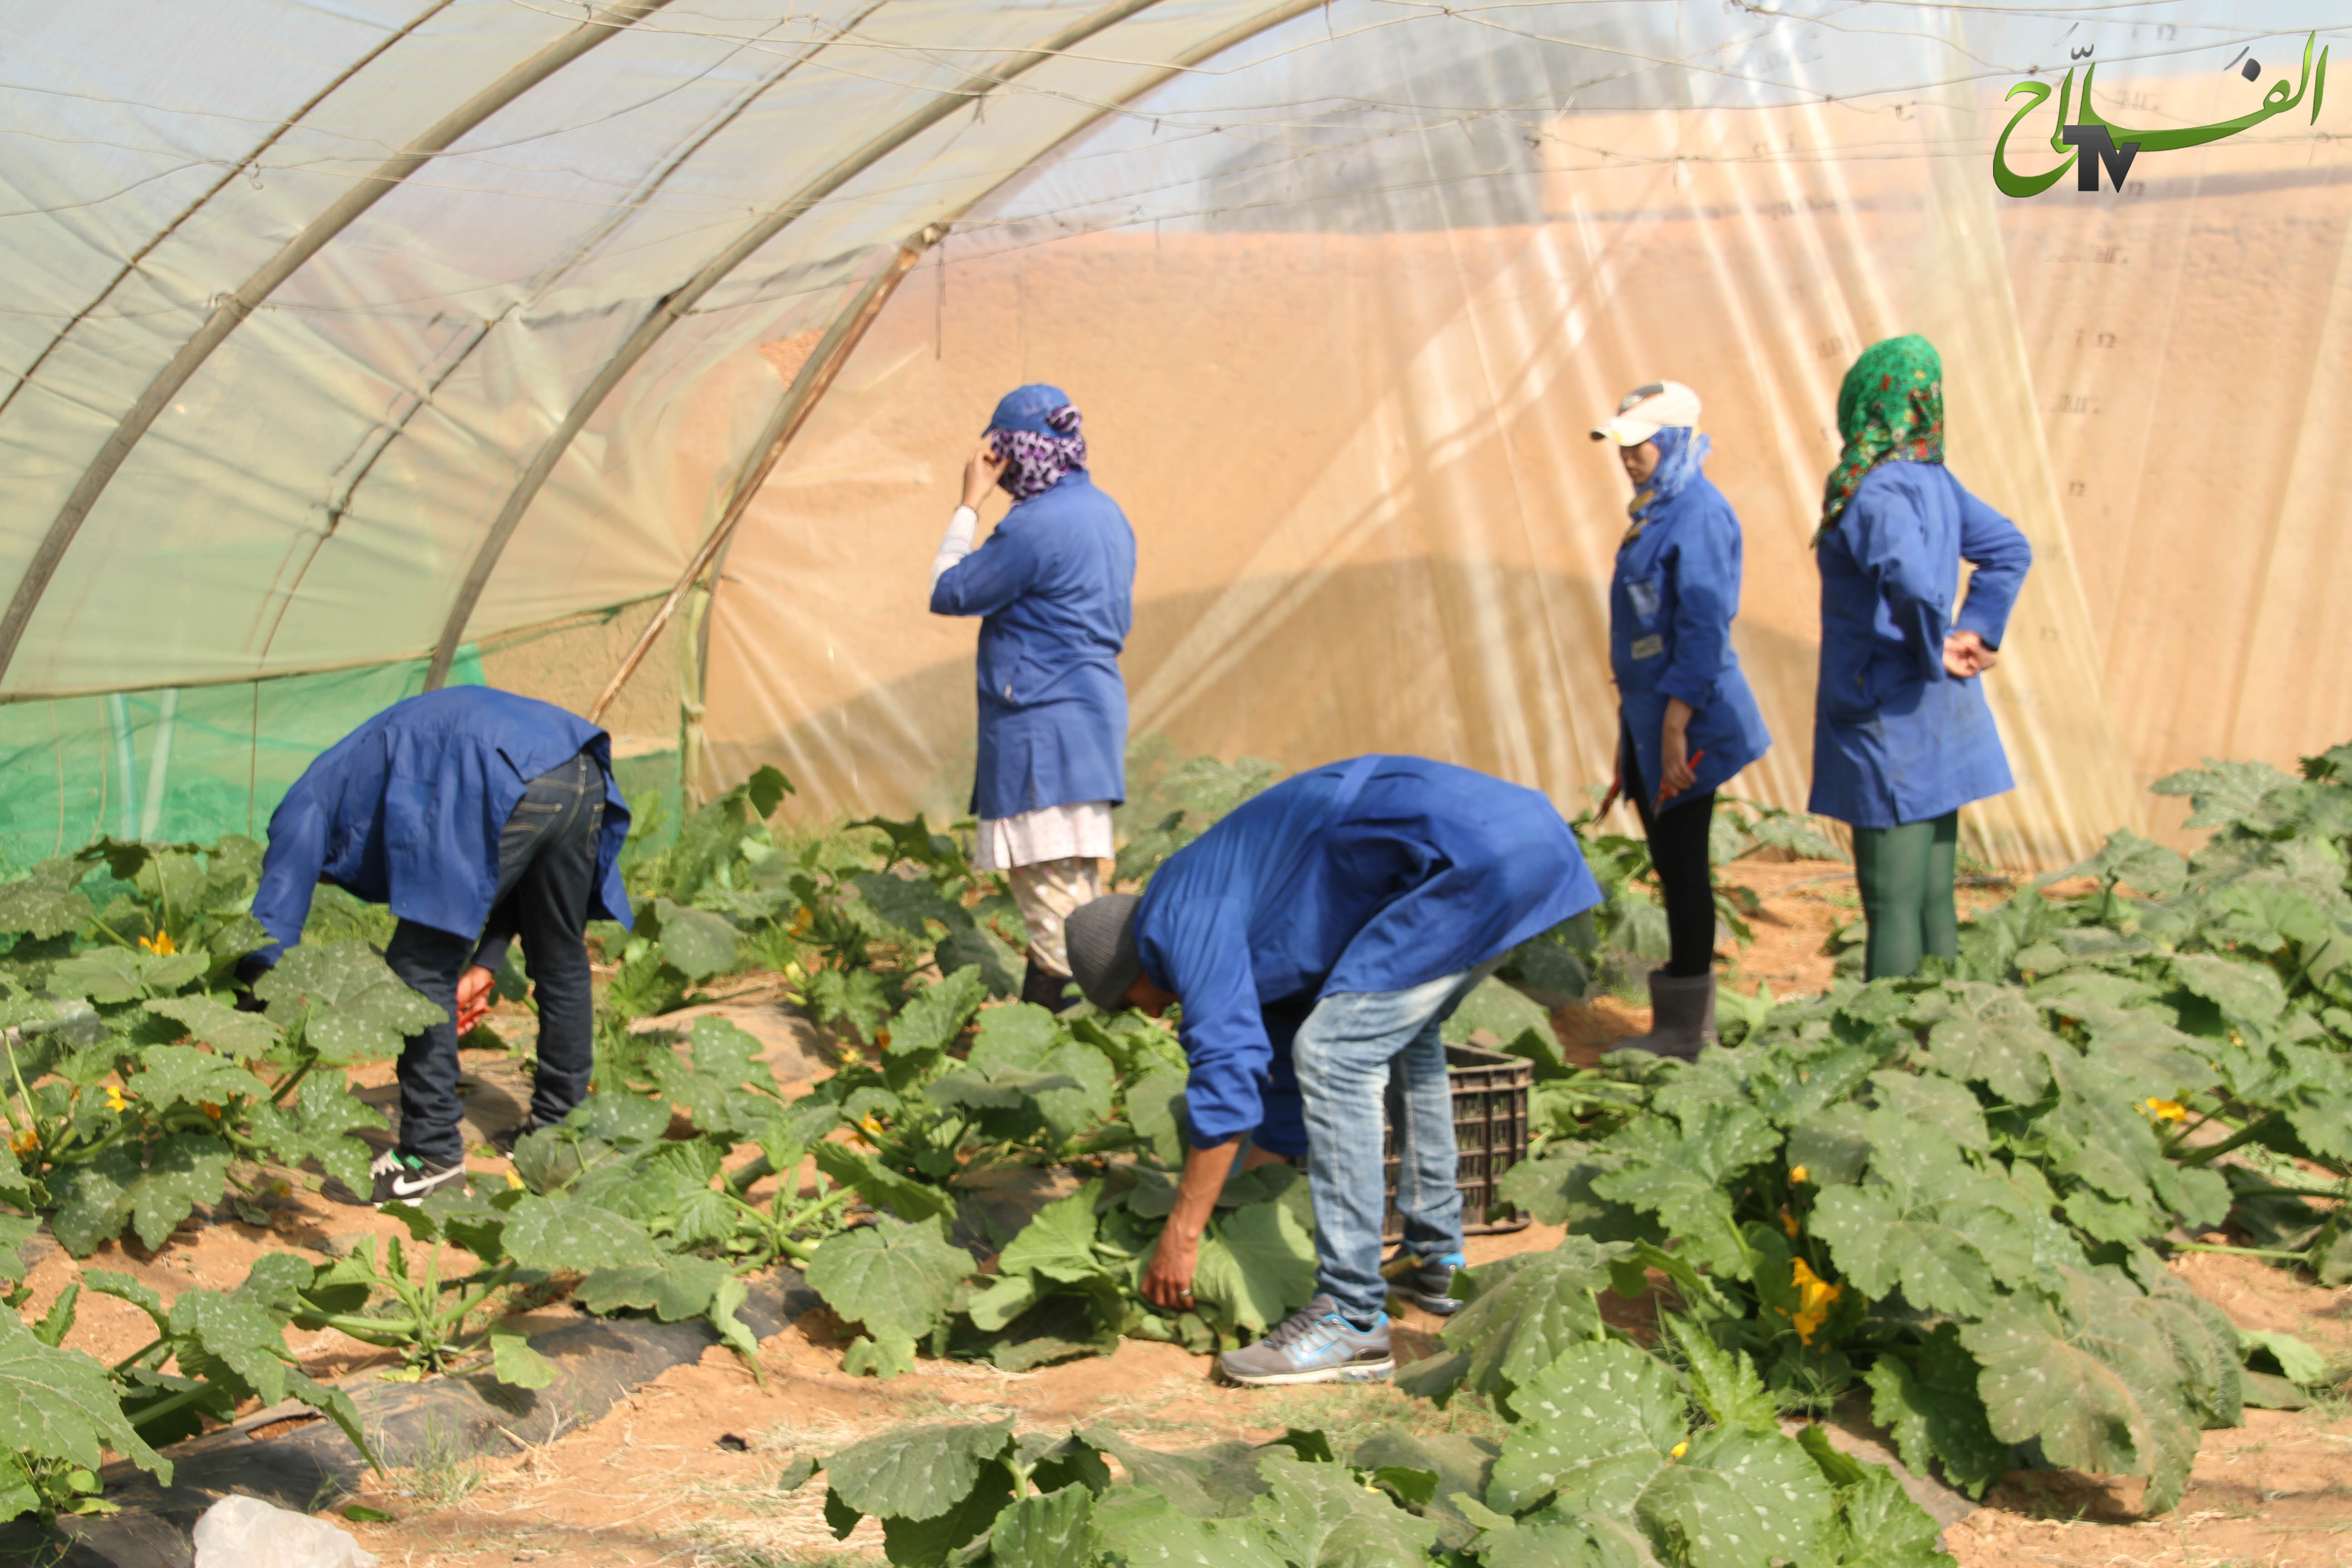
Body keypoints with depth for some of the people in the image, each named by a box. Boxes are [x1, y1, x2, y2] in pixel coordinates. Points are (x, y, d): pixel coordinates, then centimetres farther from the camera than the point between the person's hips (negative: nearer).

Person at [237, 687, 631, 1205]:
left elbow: (272, 924, 15)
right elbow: (524, 870, 33)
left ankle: (434, 1154, 6)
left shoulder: (312, 800, 21)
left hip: (510, 789, -8)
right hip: (583, 776, 8)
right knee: (561, 962, 24)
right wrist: (485, 964, 29)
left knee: (420, 968, 4)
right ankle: (558, 1130, 38)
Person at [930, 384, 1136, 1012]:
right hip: (1095, 710, 10)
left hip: (1043, 724, -10)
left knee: (1052, 887, -9)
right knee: (1073, 889, 12)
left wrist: (969, 505, -2)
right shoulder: (1105, 514, 14)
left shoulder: (1035, 526, -17)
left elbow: (948, 593, -9)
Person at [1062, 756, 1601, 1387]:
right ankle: (1434, 1262, 36)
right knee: (1403, 1033, 29)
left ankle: (1352, 1322, -8)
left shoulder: (1184, 915, -3)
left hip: (1477, 859, -11)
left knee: (1337, 1053, -9)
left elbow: (1228, 1072, -9)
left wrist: (1180, 1236, -3)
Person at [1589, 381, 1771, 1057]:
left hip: (1686, 716, -10)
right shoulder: (1657, 511, 15)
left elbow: (1704, 627, -20)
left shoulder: (1698, 514, -15)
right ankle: (1688, 1016, 21)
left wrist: (1675, 726, -22)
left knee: (1683, 864, -4)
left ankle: (1684, 1027, 2)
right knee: (1671, 863, 13)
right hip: (1650, 714, 10)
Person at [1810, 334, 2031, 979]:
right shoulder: (1932, 478, 7)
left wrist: (1933, 656, -18)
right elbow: (2011, 551, 16)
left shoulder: (1875, 494, -19)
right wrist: (1976, 634, 9)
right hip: (1938, 717, 8)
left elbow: (1914, 581, -35)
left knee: (1892, 905, -2)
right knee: (1933, 897, 15)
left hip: (1891, 718, -8)